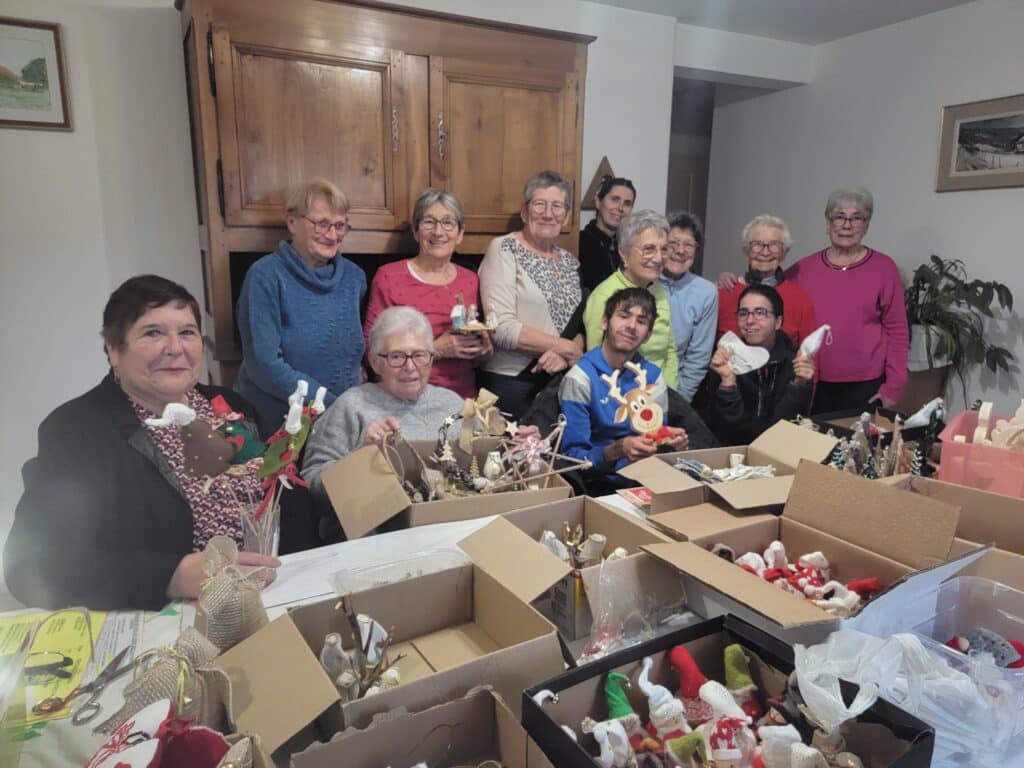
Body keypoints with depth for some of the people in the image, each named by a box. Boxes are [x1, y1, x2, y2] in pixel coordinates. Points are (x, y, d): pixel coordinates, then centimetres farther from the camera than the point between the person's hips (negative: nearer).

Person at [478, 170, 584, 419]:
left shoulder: (570, 262, 12)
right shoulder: (504, 249, -7)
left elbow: (580, 327, 12)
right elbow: (502, 328, -17)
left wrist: (565, 356, -11)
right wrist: (568, 348, -11)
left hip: (559, 379, 6)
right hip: (510, 381, -5)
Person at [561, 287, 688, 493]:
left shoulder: (653, 376, 7)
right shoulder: (581, 378, -9)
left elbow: (655, 445, 13)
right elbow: (574, 457, -11)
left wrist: (670, 442, -10)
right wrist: (618, 450, -29)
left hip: (647, 480, 7)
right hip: (599, 485, -6)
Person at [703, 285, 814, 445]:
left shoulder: (795, 361, -5)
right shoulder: (723, 361, -5)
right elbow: (727, 428, -11)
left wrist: (799, 386, -21)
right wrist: (727, 381, -23)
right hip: (732, 449, -1)